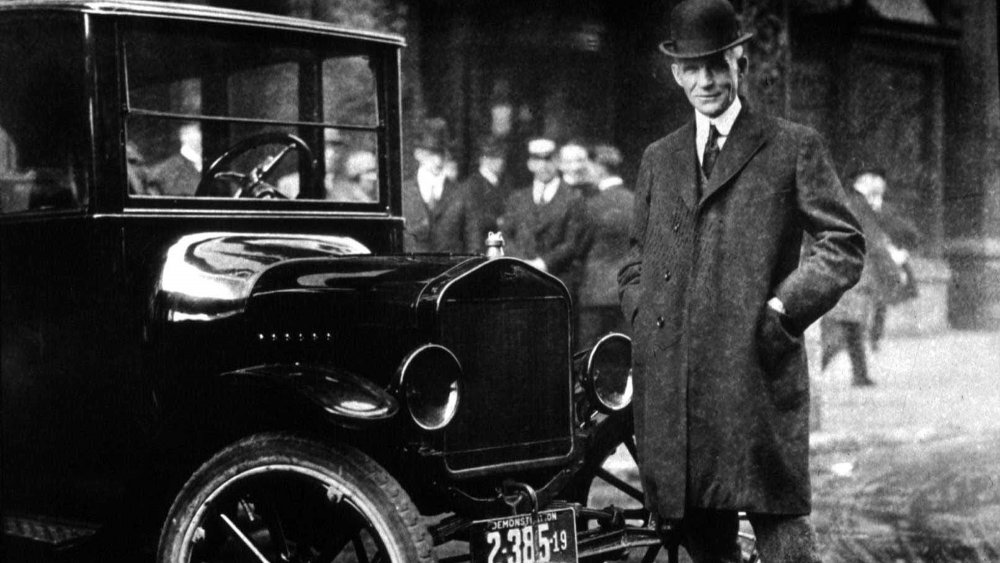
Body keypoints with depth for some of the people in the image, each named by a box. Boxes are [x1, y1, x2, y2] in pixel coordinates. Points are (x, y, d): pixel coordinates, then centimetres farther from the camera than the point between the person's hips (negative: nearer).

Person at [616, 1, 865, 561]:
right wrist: (645, 318, 7)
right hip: (671, 382, 4)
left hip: (759, 370, -4)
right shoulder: (658, 159, 19)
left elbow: (845, 245, 1)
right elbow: (636, 261, 25)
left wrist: (782, 310, -9)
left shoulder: (794, 147, 6)